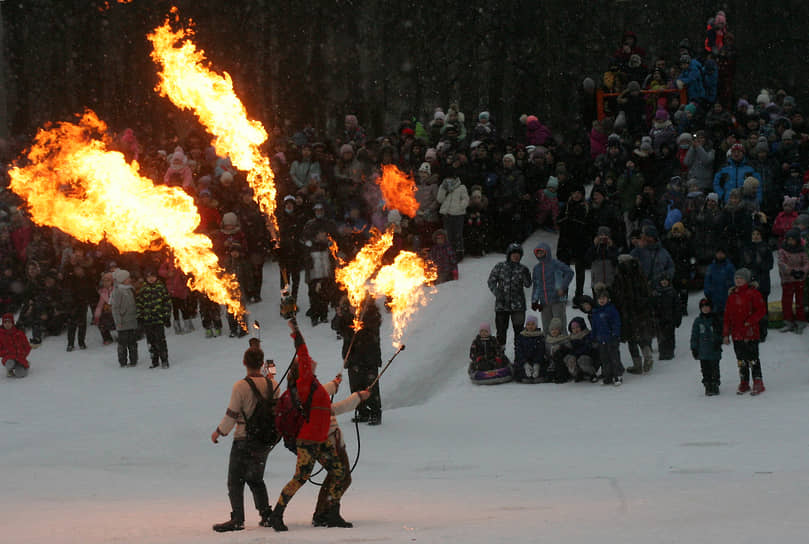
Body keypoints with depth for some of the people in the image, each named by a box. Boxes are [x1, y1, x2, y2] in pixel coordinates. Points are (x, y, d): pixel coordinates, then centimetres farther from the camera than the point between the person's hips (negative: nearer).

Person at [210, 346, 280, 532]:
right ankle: (266, 515, 15)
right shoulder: (272, 384, -1)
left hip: (244, 439, -6)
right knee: (256, 479, 20)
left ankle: (237, 519, -9)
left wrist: (218, 432, 3)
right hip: (265, 440, 6)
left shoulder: (241, 386, -17)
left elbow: (231, 415, -14)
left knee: (235, 480, -1)